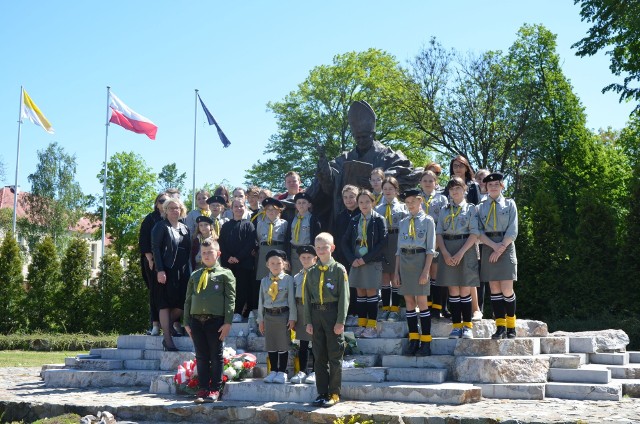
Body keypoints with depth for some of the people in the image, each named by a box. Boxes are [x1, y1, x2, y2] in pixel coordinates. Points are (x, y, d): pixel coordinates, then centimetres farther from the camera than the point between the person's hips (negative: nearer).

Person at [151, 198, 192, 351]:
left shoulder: (185, 229, 16)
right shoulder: (161, 227, -1)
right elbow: (155, 248, -8)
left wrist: (189, 271, 11)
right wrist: (160, 270, -16)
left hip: (182, 272, 6)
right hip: (166, 271, -6)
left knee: (182, 304, 3)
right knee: (165, 304, -4)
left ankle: (169, 323, 29)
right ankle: (167, 339, -2)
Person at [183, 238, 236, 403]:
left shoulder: (225, 274, 2)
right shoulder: (195, 276, 15)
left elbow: (230, 299, -3)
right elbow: (188, 299, 16)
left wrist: (228, 322, -10)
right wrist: (187, 322, 10)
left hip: (216, 321, -4)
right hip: (196, 320, 4)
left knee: (216, 357, 2)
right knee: (201, 357, 7)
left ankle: (215, 389, 10)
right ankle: (203, 389, 13)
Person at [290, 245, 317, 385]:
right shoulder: (297, 277, 10)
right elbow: (293, 297, 10)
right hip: (301, 311, 5)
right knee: (303, 343, 10)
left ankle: (314, 372, 12)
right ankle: (302, 372, 16)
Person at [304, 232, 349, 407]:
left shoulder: (339, 269, -2)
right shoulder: (312, 272, 10)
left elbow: (344, 296, -6)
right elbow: (307, 298, 11)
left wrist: (341, 321, -11)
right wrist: (308, 321, 4)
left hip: (333, 313, -4)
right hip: (316, 315, 4)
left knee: (335, 356, 1)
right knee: (319, 357, 8)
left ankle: (334, 393, 8)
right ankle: (322, 393, 15)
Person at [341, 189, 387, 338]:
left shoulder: (379, 220, -3)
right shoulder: (354, 221, 10)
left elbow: (382, 242, -10)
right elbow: (345, 242, 11)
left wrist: (365, 259, -13)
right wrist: (352, 259, -4)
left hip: (373, 262, -4)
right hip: (356, 262, 4)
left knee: (371, 292, -2)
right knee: (360, 293, 7)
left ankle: (371, 326, 4)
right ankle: (361, 324, 13)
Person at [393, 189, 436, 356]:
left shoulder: (427, 221, -1)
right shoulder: (403, 222, 12)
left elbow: (430, 248, -4)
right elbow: (399, 249, 15)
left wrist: (426, 271, -12)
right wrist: (396, 272, 9)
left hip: (420, 258, -5)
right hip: (404, 261, 5)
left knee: (422, 302, -4)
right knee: (409, 301, 6)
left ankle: (426, 342, 1)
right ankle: (413, 340, 10)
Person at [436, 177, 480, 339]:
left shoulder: (471, 209, 3)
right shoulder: (444, 211, 12)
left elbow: (474, 233, -6)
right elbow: (439, 233, 7)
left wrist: (461, 252, -15)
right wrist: (445, 253, -9)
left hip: (466, 249, -3)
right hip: (447, 251, 3)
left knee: (465, 290, -1)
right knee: (453, 290, 3)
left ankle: (467, 326, 6)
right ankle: (456, 326, 7)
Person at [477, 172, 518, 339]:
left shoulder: (509, 204, 6)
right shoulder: (481, 207, 11)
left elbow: (512, 231, -1)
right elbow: (479, 232, 2)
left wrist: (500, 249, -10)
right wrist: (494, 246, -13)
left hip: (506, 247, -2)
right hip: (488, 248, 2)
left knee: (507, 289, -7)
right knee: (494, 289, 2)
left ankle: (511, 327, 4)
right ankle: (500, 327, 4)